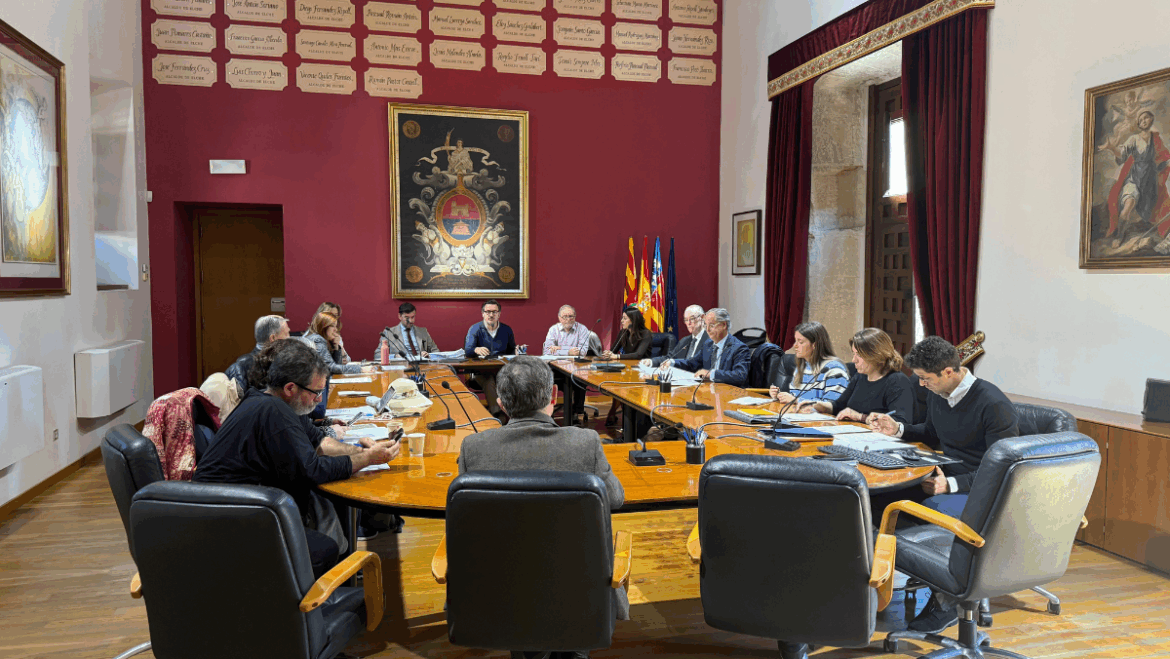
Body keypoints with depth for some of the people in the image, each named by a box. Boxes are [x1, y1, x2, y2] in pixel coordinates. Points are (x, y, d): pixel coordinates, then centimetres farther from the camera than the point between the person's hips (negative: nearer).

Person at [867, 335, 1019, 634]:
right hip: (943, 478, 8)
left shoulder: (994, 405, -18)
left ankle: (944, 604, -15)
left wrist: (951, 485, -26)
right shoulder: (938, 396, 6)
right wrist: (897, 428, 9)